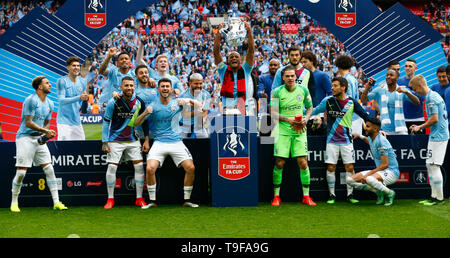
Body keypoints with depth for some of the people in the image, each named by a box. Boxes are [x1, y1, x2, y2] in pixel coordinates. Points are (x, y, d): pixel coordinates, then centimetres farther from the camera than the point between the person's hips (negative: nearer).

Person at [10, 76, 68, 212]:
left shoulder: (49, 104, 12)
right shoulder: (31, 100, -12)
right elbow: (28, 123, -15)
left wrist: (45, 134, -1)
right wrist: (46, 130, -19)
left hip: (39, 138, 7)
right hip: (25, 138, -6)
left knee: (49, 169, -1)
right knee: (21, 172, -6)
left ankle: (56, 202, 1)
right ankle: (14, 202, 10)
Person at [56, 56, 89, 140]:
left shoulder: (83, 81, 9)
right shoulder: (61, 81, -7)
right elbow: (61, 100, -18)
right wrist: (79, 97, -29)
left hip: (77, 120, 6)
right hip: (64, 121, -6)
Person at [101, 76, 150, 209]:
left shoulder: (139, 102, -3)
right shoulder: (113, 102, -12)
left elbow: (144, 122, 8)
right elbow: (106, 121, -5)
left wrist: (146, 140, 4)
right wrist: (105, 142, -9)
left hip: (132, 140, 3)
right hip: (115, 140, -3)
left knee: (139, 166, -3)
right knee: (112, 167, -8)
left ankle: (139, 198, 7)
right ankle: (110, 199, 5)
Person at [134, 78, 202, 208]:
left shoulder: (177, 102, 5)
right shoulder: (153, 105, 2)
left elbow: (199, 106, 3)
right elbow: (137, 123, 2)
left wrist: (189, 100, -17)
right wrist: (145, 113, -17)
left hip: (176, 142, 1)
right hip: (159, 142, -1)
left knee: (191, 168, -11)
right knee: (149, 169, -20)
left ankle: (187, 200, 6)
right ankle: (152, 201, -3)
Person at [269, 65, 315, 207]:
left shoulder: (303, 90, 4)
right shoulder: (277, 92, -2)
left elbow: (310, 107, 15)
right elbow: (273, 113, -4)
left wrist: (305, 119, -4)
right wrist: (288, 119, -17)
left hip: (299, 131, 1)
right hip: (282, 130, -1)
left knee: (303, 162, -4)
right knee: (279, 163, -2)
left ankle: (306, 196, 5)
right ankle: (276, 195, 10)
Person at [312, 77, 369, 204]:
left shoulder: (352, 102, -1)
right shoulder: (328, 101, -1)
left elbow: (365, 116, 5)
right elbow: (315, 110, 14)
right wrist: (316, 117, -4)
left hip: (346, 140, 0)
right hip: (332, 140, 0)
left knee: (350, 167, -2)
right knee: (331, 167, -1)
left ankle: (350, 195, 7)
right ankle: (332, 195, 9)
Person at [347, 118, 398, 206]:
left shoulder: (381, 141, -19)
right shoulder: (371, 138, 8)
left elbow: (385, 165, -24)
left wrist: (368, 174, -26)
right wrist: (359, 136, 37)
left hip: (391, 172, -9)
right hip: (379, 171, 9)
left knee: (369, 179, -41)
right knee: (350, 180, -3)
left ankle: (389, 193, -12)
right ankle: (379, 192, 2)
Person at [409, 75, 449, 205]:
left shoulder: (431, 98, -15)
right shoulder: (434, 95, 16)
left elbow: (434, 119, -19)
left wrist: (419, 127, -6)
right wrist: (420, 127, 19)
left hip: (437, 136, -10)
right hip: (441, 134, 10)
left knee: (434, 165, -7)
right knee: (430, 165, 13)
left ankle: (439, 197, -2)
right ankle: (434, 195, 18)